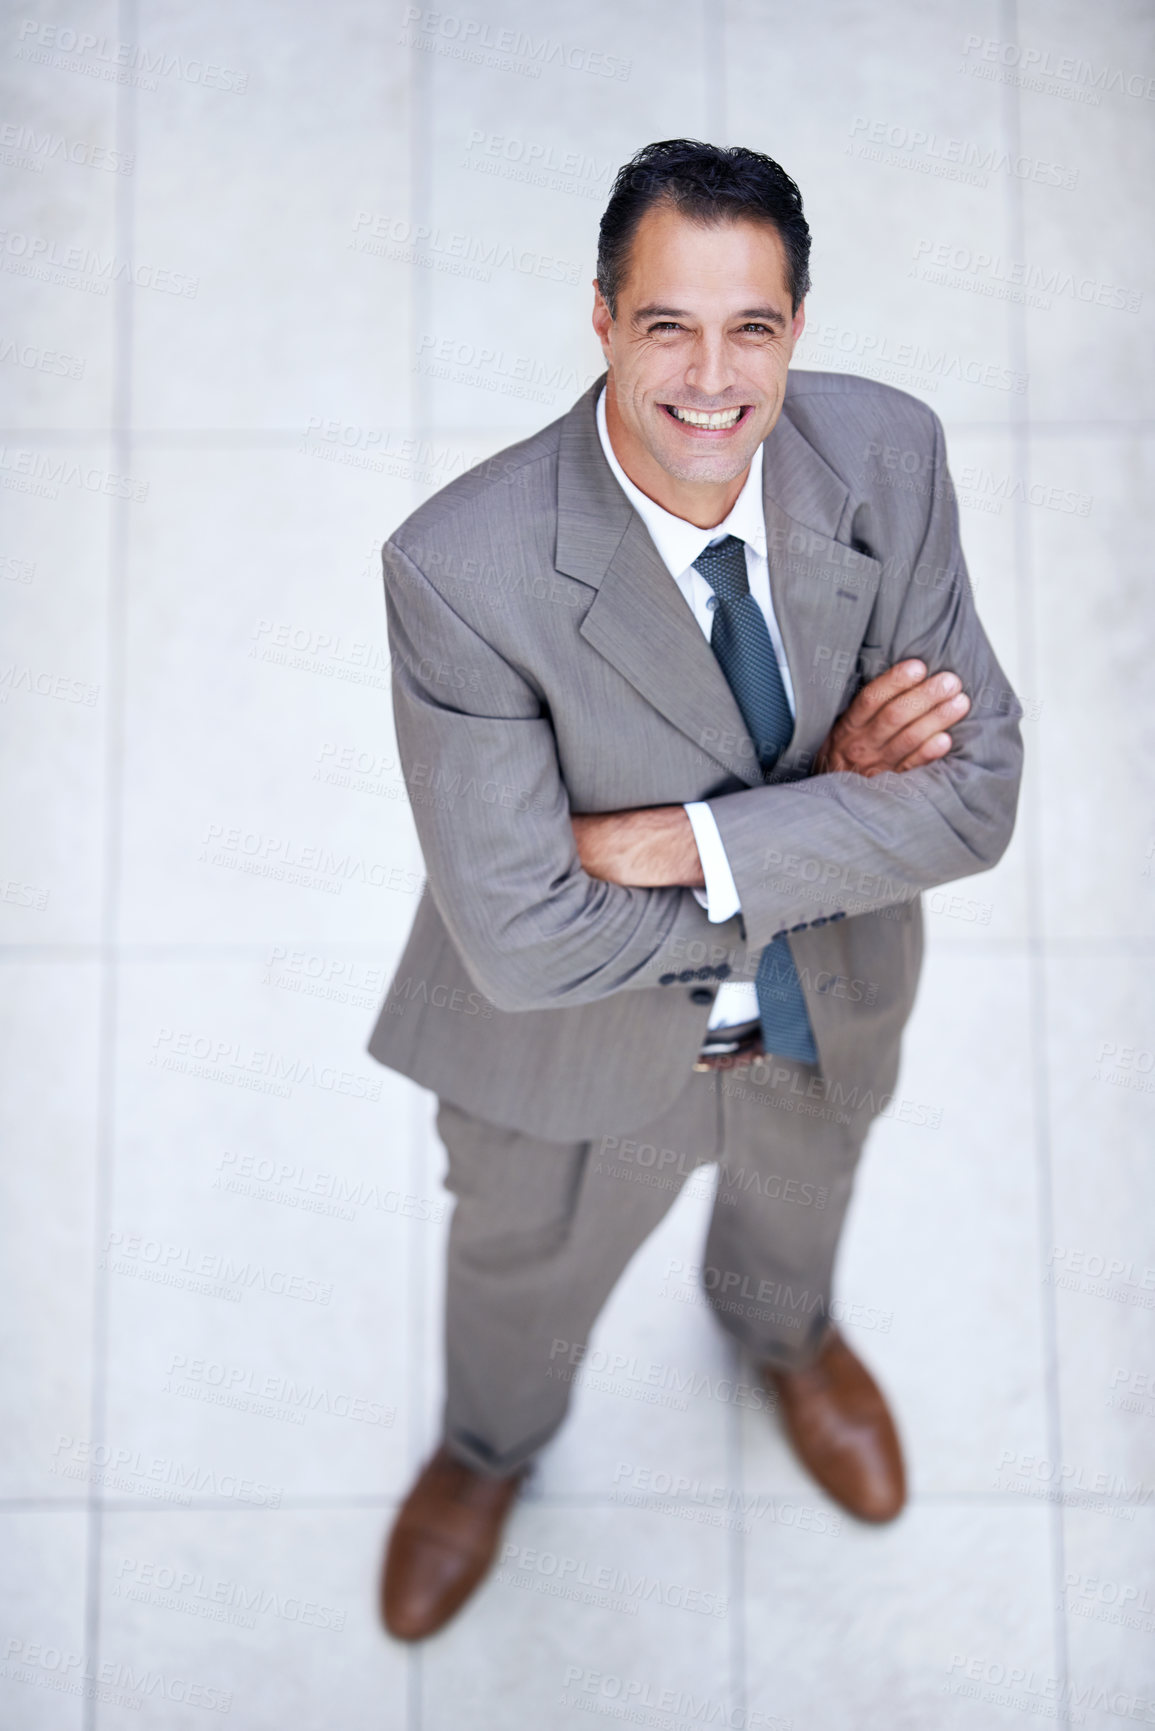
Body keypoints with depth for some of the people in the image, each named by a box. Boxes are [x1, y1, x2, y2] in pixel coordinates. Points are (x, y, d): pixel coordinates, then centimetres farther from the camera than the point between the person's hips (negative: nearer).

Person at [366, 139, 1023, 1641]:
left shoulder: (890, 457, -24)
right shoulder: (463, 569, -35)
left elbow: (977, 793, -20)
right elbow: (523, 940, -34)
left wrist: (693, 843, -32)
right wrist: (832, 807, -29)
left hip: (833, 1005, 3)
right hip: (584, 1040, -3)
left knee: (805, 1182, 36)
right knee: (531, 1261, 28)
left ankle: (785, 1331, 76)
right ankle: (489, 1448, 67)